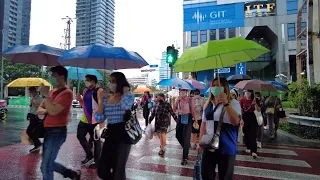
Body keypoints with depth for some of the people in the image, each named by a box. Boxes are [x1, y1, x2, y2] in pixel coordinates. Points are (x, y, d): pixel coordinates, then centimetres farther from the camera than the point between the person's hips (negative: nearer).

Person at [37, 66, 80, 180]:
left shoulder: (67, 93, -15)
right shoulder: (52, 92, 12)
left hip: (57, 132, -9)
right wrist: (45, 110, -8)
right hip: (48, 131, 9)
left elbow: (53, 111, -25)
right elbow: (39, 109, 14)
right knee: (49, 163, 20)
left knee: (45, 167, -3)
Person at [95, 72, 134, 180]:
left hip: (123, 134, -5)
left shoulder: (129, 96, -5)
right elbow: (99, 119, 2)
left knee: (118, 169, 8)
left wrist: (125, 91, -14)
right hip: (110, 134, 5)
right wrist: (101, 101, -3)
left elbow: (126, 106, -31)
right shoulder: (106, 99, 8)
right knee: (102, 170, 11)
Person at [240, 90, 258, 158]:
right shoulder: (242, 100, 0)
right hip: (245, 118, 1)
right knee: (246, 134, 11)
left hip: (252, 118, -1)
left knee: (253, 135, -8)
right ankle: (248, 147, 29)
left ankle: (253, 151, -10)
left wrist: (255, 103, -18)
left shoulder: (254, 100, 1)